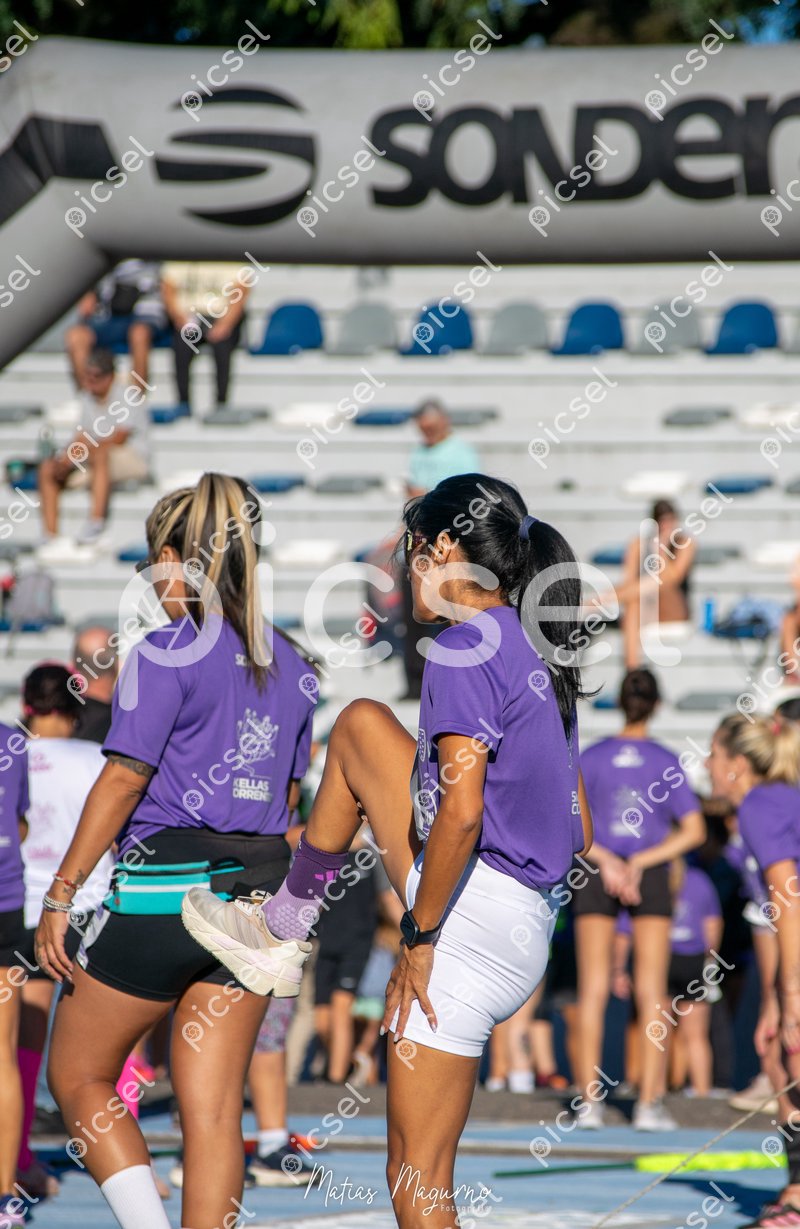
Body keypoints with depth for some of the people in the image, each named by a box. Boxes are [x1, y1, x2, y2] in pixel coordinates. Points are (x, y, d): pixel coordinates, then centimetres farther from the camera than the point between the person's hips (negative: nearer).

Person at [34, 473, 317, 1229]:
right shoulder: (289, 667, 12)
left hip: (163, 892, -6)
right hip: (257, 894, 6)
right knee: (213, 1108, 6)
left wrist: (59, 896, -12)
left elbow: (124, 778, -14)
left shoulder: (166, 654, -9)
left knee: (78, 1079, 9)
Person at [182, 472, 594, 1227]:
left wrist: (419, 937, -16)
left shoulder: (465, 649, -15)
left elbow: (462, 812, -26)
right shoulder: (532, 652, 15)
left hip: (470, 920, -10)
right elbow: (579, 832, 18)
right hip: (526, 924, 10)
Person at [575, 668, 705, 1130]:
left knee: (594, 989, 3)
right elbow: (694, 830, -8)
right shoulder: (666, 762, -2)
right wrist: (642, 862, -10)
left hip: (597, 875, 1)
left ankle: (590, 1101, -1)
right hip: (651, 877, -1)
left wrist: (608, 862, -11)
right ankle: (649, 1103, 0)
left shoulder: (593, 757, 0)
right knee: (651, 992, 3)